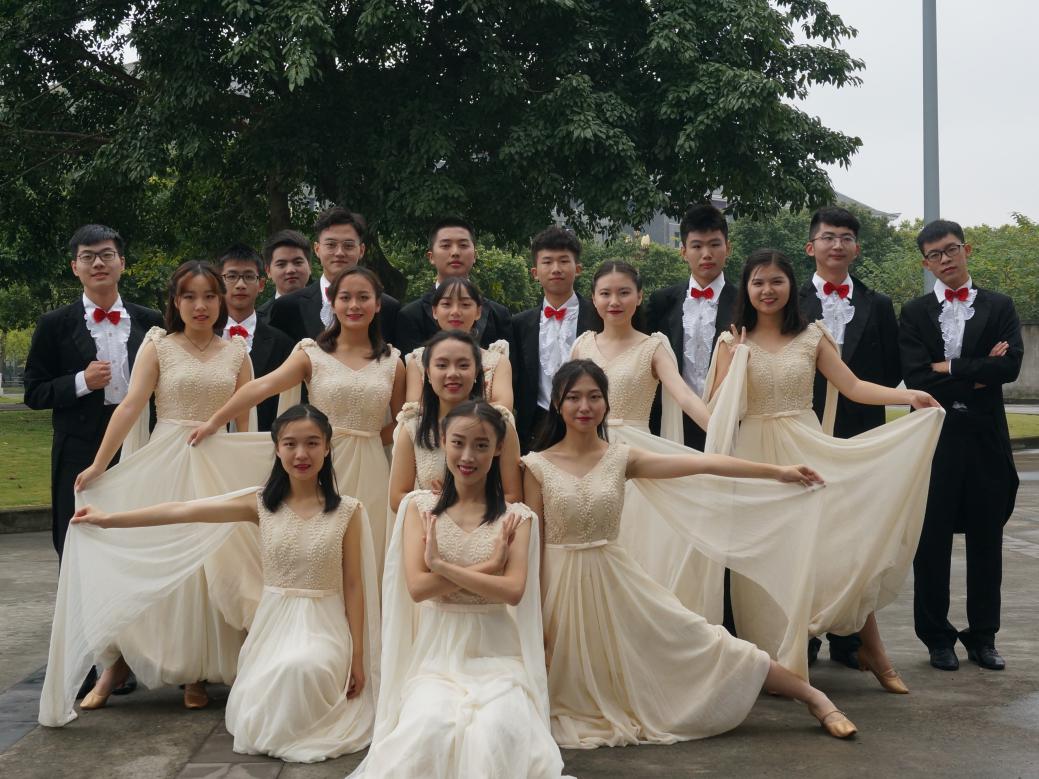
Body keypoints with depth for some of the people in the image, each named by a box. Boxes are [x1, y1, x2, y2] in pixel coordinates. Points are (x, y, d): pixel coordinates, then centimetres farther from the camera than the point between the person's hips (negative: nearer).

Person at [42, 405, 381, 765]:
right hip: (272, 622, 3)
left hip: (324, 625, -3)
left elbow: (353, 586, -2)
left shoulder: (347, 511, -5)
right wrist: (108, 518, 1)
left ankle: (304, 731, -4)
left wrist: (358, 657, -4)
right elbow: (182, 512, 1)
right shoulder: (260, 503, 0)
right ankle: (279, 728, 23)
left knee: (301, 667, -37)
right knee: (253, 724, -13)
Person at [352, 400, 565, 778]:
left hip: (496, 655, 0)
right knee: (430, 727, -31)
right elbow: (417, 586, -6)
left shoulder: (517, 518, 5)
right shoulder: (420, 507, 6)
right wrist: (489, 566, -10)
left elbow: (513, 591, -9)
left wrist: (442, 566, -12)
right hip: (436, 652, 0)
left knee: (497, 731, -30)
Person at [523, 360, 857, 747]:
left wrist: (777, 471, -10)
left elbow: (702, 463, -7)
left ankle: (813, 697, 9)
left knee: (695, 639, 2)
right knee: (574, 686, 4)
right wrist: (535, 613, -7)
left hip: (614, 580, 2)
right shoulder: (537, 465, -6)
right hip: (560, 585, -1)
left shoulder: (621, 458, -2)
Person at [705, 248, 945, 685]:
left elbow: (852, 386, -1)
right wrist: (738, 363, -12)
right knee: (763, 559, 0)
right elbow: (720, 408, 0)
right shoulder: (733, 342, 5)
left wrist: (909, 396, -13)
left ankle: (872, 650, 6)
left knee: (837, 546, -7)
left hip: (807, 452, 0)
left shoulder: (812, 337, 6)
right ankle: (773, 662, 12)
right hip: (756, 455, 0)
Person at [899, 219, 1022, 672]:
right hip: (936, 436, -1)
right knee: (932, 542, 4)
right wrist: (978, 375, -10)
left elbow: (1010, 366, -9)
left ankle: (982, 637, 19)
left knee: (986, 541, 7)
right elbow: (916, 378, -9)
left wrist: (950, 368, -10)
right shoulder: (915, 313, 4)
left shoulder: (998, 308, 7)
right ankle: (937, 638, 15)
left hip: (986, 436, 1)